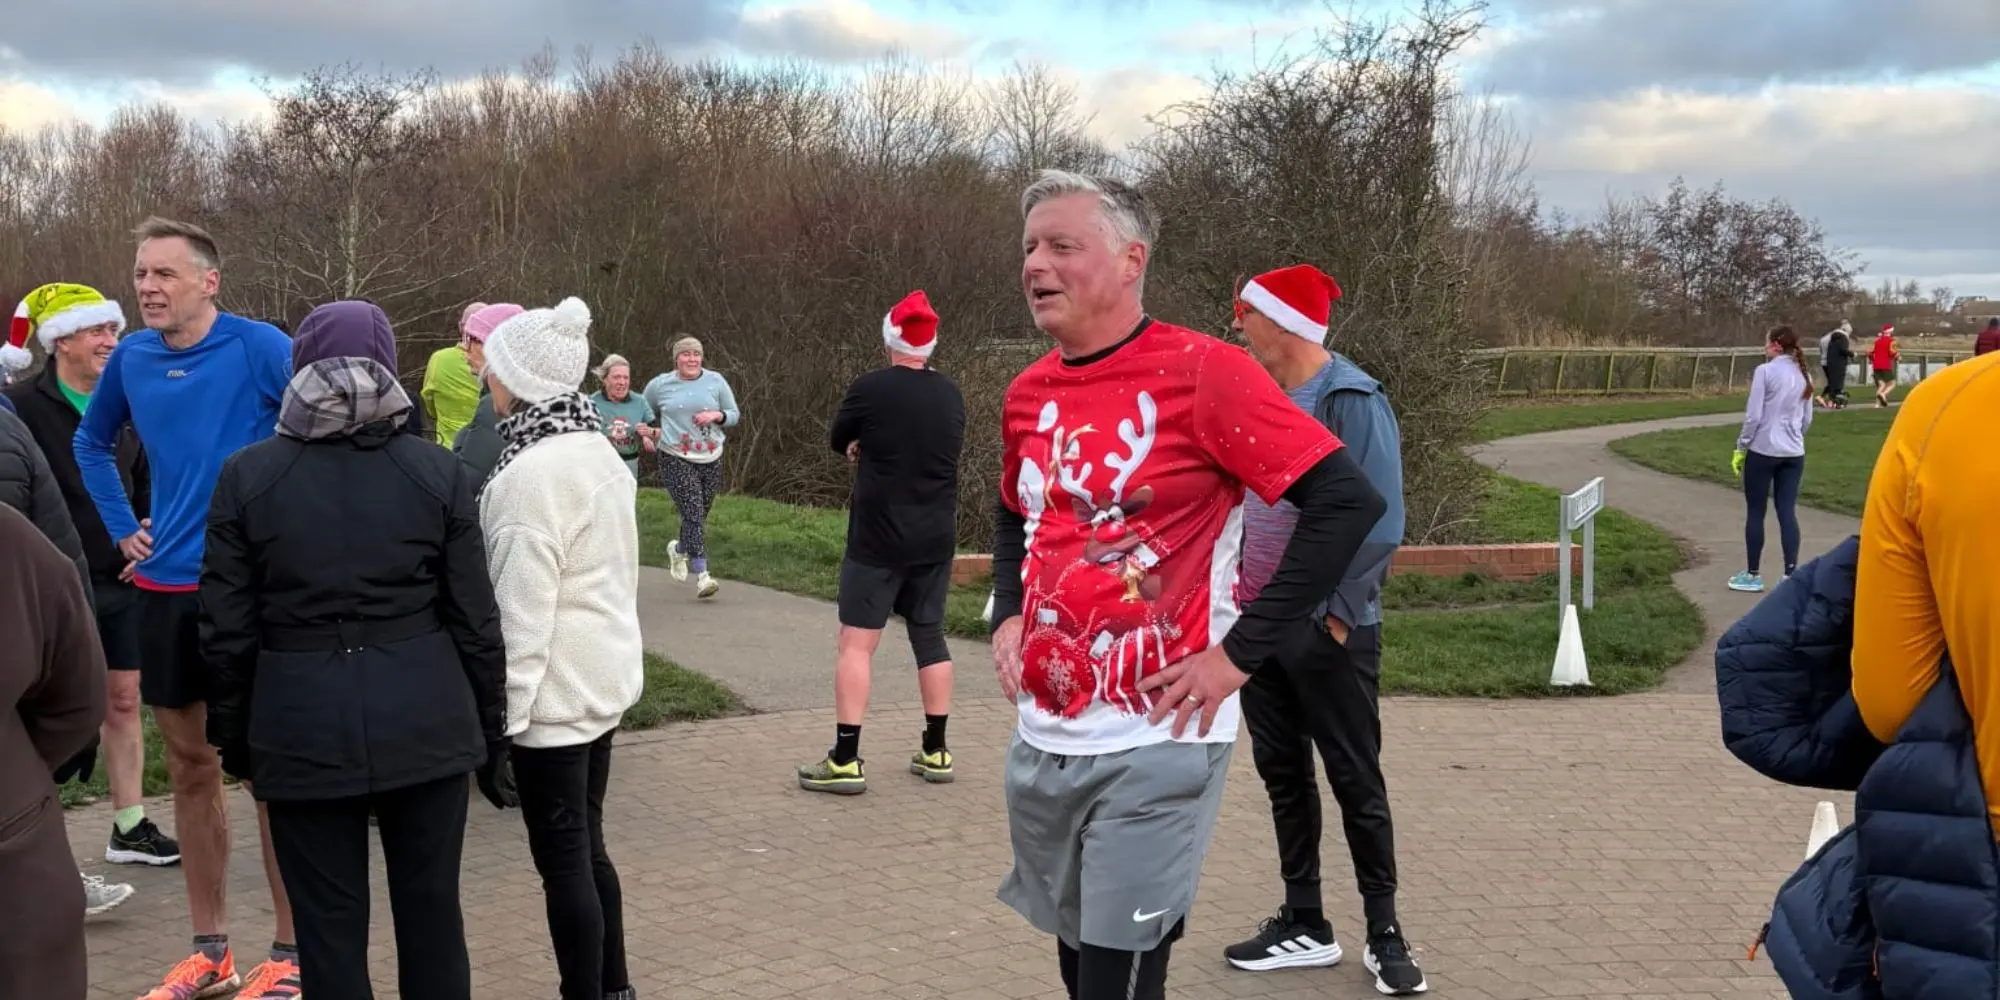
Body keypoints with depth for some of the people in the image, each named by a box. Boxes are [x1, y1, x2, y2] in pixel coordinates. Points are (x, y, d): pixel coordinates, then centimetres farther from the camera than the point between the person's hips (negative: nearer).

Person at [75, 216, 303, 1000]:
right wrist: (122, 528, 13)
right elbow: (92, 443, 23)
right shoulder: (131, 359, 5)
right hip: (164, 587, 5)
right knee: (191, 768, 12)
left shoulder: (259, 348, -11)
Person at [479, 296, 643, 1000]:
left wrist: (504, 706, -15)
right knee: (587, 846, 18)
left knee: (562, 859, -1)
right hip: (604, 677, 9)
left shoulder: (529, 475, -20)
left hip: (556, 689, -9)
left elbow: (523, 608, -20)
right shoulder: (600, 453, 7)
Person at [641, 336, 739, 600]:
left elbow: (734, 415, 8)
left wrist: (717, 415, -11)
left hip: (711, 459, 3)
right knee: (693, 515, -15)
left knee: (700, 515, 12)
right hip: (676, 459, -3)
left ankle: (678, 550, 44)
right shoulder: (660, 385, 2)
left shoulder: (716, 381, 3)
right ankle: (702, 575, -17)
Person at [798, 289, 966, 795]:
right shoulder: (951, 394, 4)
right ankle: (935, 751, 18)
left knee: (856, 642, -3)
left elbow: (840, 441, 4)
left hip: (878, 539, -5)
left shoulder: (870, 388, -11)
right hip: (936, 540, 5)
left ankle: (845, 761, -6)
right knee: (930, 637, 14)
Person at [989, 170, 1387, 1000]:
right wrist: (1007, 617, 8)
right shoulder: (1027, 394, 7)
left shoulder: (1202, 372, -14)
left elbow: (1348, 502, -17)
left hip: (1153, 746, -7)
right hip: (1043, 741, 7)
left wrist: (1239, 652, -18)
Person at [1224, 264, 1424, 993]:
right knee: (1282, 774, 13)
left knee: (1356, 781, 4)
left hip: (1326, 629, -7)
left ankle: (1384, 936, 17)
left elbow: (1379, 521, -17)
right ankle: (1304, 926, 24)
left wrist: (1339, 613, -17)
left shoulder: (1352, 401, -14)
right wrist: (1237, 592, 8)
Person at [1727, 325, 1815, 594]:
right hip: (1794, 454, 5)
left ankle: (1752, 575, 12)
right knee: (1787, 513, 6)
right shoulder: (1803, 376, 7)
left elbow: (1753, 415, -13)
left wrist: (1741, 447, -3)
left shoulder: (1765, 371, -12)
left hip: (1763, 451, -5)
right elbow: (1807, 419, 12)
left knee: (1756, 513, 6)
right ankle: (1791, 574, 3)